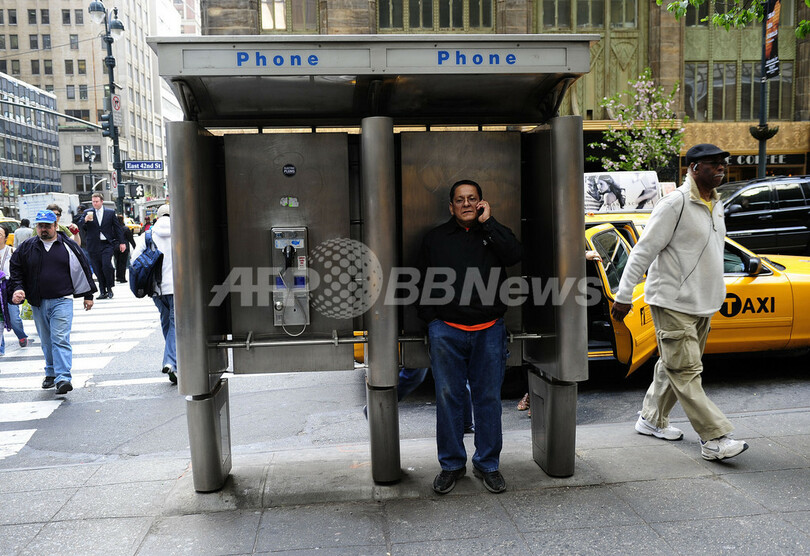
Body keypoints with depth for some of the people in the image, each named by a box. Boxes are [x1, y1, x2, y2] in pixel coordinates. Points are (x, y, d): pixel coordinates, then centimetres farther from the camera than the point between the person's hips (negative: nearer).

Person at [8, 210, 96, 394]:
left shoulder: (68, 246, 2)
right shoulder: (27, 248, 7)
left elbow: (83, 269, 8)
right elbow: (16, 269, 15)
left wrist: (88, 295, 9)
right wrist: (17, 289, -2)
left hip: (62, 301, -3)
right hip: (38, 303, 4)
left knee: (61, 339, -13)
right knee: (46, 341, 14)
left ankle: (63, 378, -17)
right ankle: (51, 373, 30)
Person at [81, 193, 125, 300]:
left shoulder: (110, 212, 7)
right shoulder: (87, 212, 8)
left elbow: (117, 228, 10)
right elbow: (81, 226, 4)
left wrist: (121, 242, 7)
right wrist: (85, 220, -18)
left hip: (107, 244, -2)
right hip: (93, 246, 2)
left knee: (106, 265, -16)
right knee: (98, 270, 3)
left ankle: (109, 288, 0)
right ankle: (103, 292, 11)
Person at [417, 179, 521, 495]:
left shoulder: (494, 233, 13)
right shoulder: (435, 238, 13)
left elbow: (514, 255, -9)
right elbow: (423, 282, 12)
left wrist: (487, 222, -6)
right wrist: (431, 321, 3)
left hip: (489, 330, 0)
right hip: (447, 330, 0)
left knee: (488, 398, 4)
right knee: (448, 397, 2)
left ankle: (488, 465, 18)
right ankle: (451, 465, 16)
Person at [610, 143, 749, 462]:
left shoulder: (716, 205, 13)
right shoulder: (676, 204, -14)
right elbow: (644, 250, -15)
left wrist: (716, 295, 22)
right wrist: (624, 296, -16)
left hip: (703, 304, 9)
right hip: (673, 303, -9)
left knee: (674, 366, 15)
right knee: (686, 371, -6)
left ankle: (652, 420, 28)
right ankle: (714, 438, -3)